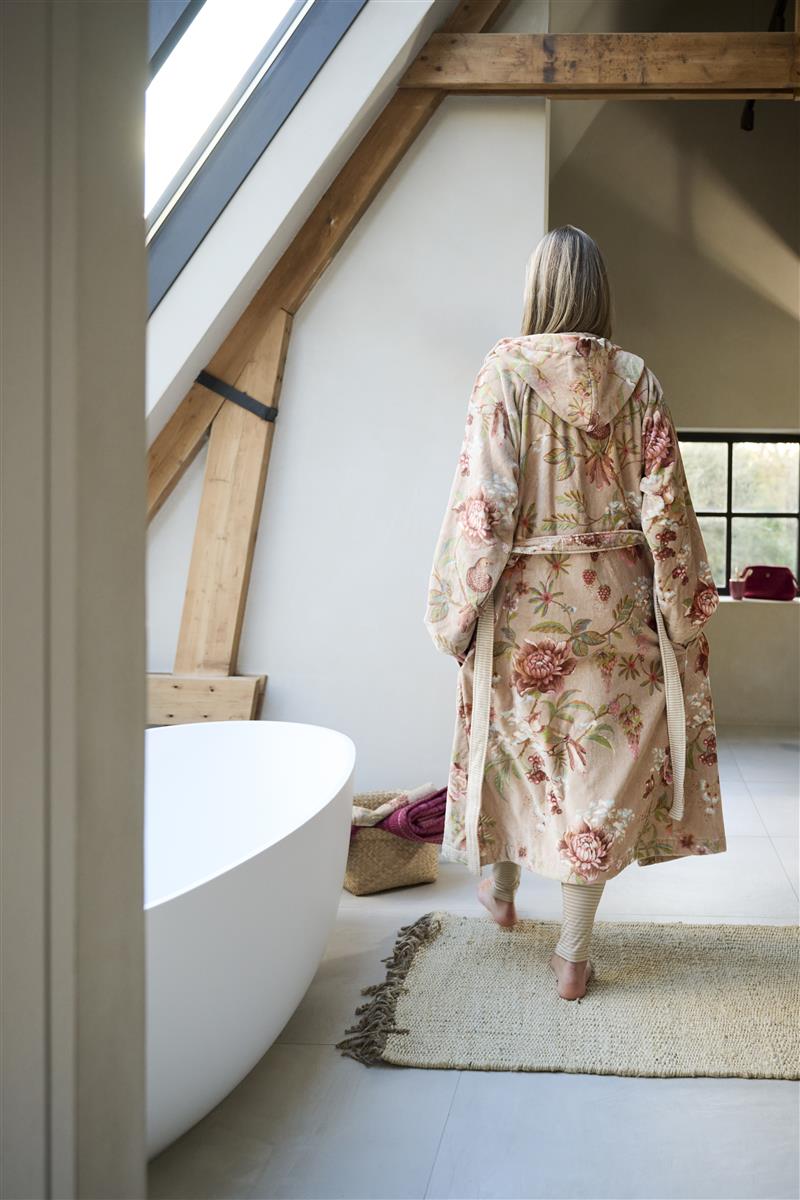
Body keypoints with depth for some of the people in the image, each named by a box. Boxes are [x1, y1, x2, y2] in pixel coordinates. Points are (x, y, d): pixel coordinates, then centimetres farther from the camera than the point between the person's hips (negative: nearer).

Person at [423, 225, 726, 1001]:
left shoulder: (506, 370, -7)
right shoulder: (636, 377, 0)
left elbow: (482, 498, -12)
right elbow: (664, 500, -2)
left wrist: (458, 606, -5)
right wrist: (681, 608, 5)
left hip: (525, 596, -1)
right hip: (616, 602, 1)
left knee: (517, 740, 19)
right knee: (604, 754, 7)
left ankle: (501, 888, 40)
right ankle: (573, 953, 12)